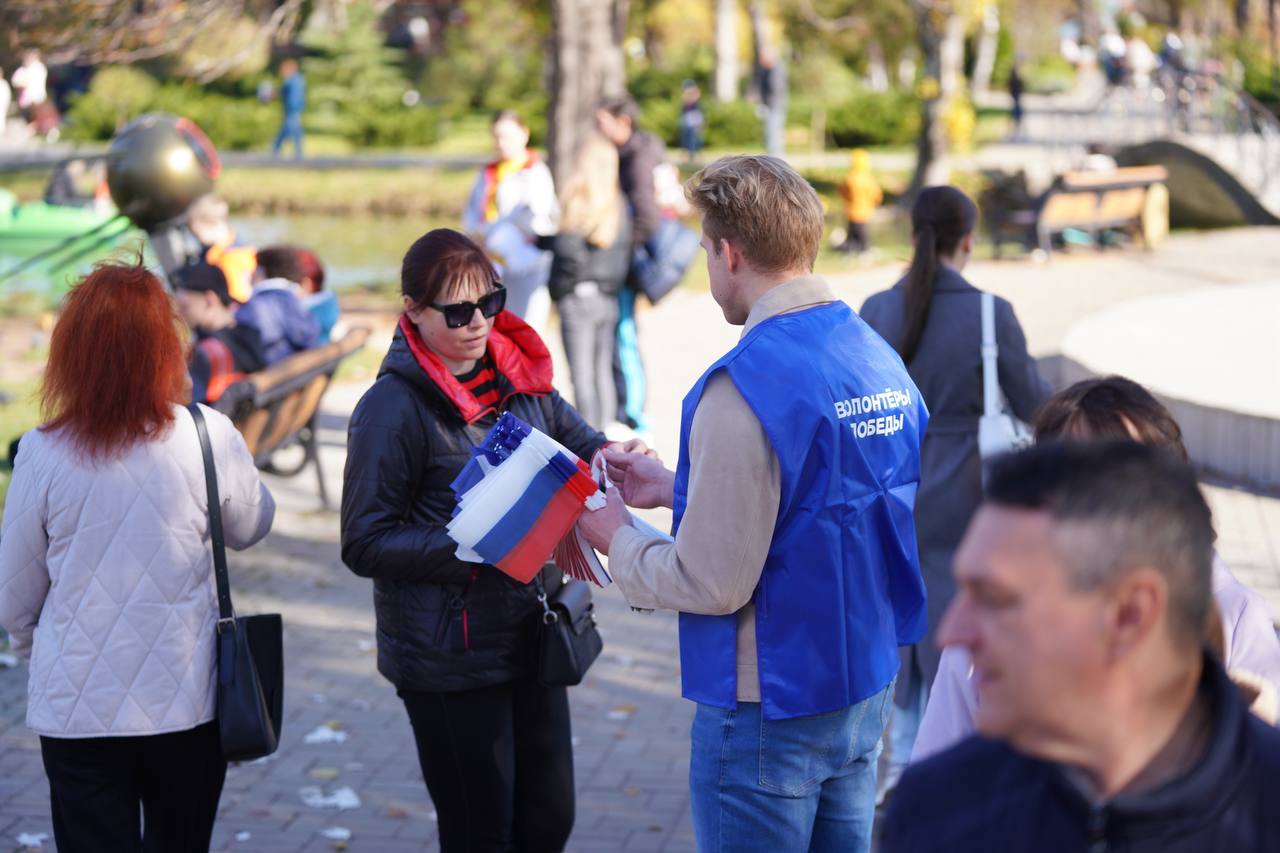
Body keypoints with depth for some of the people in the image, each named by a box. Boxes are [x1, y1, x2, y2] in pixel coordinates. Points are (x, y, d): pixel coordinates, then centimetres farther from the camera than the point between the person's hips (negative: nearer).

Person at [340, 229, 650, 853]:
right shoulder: (393, 407, -14)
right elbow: (365, 544, -15)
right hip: (450, 656, -6)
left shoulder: (517, 375, 4)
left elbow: (578, 444, 15)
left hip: (531, 637, 6)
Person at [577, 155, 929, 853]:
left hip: (769, 710, -8)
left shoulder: (745, 386, -23)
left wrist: (618, 539, -4)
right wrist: (676, 489, 16)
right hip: (867, 689, 8)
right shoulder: (880, 358, 3)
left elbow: (712, 583, -21)